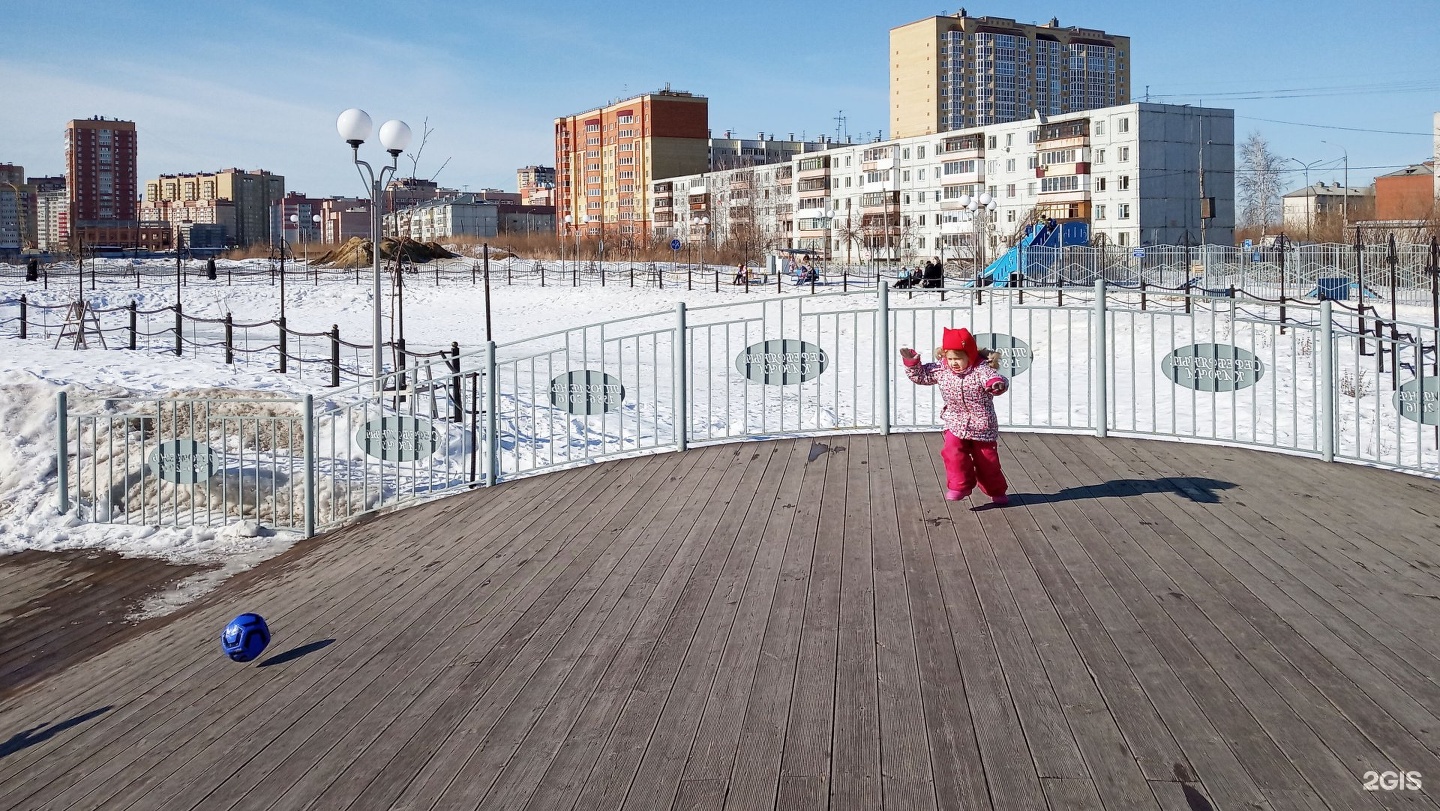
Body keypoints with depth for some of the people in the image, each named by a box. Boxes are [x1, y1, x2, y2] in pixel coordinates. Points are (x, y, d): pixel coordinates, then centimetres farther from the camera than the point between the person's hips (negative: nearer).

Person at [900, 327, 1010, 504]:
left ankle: (997, 491, 31)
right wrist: (912, 363, -10)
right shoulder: (940, 369, -6)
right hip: (955, 423, 3)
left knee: (987, 459, 9)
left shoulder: (981, 370, -21)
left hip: (982, 425, -3)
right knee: (953, 452, -19)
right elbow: (921, 376, 5)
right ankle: (959, 486, -1)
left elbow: (996, 379, -35)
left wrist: (997, 384, -58)